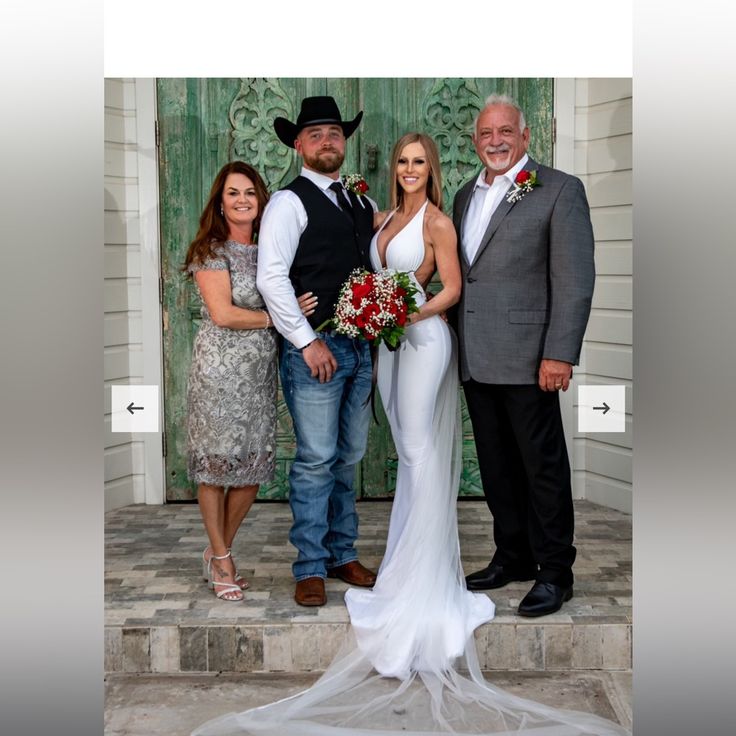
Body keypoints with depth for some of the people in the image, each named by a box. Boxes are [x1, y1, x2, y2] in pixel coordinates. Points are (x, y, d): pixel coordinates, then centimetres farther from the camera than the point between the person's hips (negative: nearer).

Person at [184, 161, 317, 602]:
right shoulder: (211, 250, -4)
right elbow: (223, 313, -13)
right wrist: (278, 317, -10)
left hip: (261, 371, 5)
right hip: (220, 370, -5)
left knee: (254, 467, 6)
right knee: (216, 465, 1)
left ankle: (220, 551, 24)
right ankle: (222, 560, 16)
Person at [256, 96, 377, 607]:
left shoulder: (361, 202, 16)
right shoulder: (290, 202, -4)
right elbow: (271, 278, -13)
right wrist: (308, 342, -15)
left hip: (361, 348, 6)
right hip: (315, 349, -6)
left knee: (349, 459, 13)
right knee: (316, 461, -3)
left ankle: (342, 554, 25)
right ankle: (312, 567, 8)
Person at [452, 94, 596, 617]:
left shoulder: (560, 190, -4)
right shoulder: (466, 196, 17)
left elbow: (575, 279, -10)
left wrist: (560, 354, -17)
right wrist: (456, 347, 9)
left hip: (526, 355, -6)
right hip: (476, 359, 6)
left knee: (543, 466, 1)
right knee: (497, 466, 14)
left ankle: (555, 573, 12)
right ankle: (513, 556, 27)